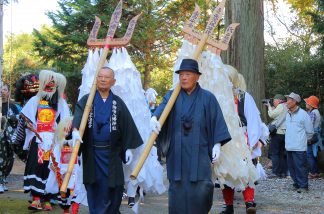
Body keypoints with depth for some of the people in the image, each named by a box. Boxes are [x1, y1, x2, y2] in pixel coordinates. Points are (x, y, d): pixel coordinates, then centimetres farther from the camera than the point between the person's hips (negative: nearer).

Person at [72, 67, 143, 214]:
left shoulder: (118, 103, 7)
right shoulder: (86, 100, 4)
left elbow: (127, 125, 4)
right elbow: (78, 116, -16)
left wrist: (128, 148, -3)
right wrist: (75, 129, -36)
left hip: (111, 153, 0)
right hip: (92, 153, 0)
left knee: (111, 189, 0)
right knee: (94, 189, 3)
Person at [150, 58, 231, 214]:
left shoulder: (207, 98, 5)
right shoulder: (172, 96, 9)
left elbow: (217, 122, 3)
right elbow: (162, 107, -11)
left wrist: (217, 144, -8)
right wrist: (154, 118, -33)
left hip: (199, 153, -2)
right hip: (177, 153, 2)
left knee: (201, 190, -11)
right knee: (178, 191, 2)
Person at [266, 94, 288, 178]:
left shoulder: (281, 106, -10)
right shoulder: (286, 107, 17)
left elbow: (272, 115, -9)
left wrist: (269, 106, 5)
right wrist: (272, 107, 12)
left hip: (278, 132, -9)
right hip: (285, 133, 9)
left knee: (274, 153, -6)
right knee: (283, 153, 11)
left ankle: (276, 172, -10)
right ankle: (283, 172, 10)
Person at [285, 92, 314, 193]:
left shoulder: (303, 114, -10)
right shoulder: (288, 114, 10)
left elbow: (310, 132, -3)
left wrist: (303, 140, 6)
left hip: (299, 148, -7)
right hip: (289, 147, 7)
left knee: (300, 167, -4)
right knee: (292, 167, 11)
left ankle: (303, 186, 4)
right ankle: (297, 184, 23)